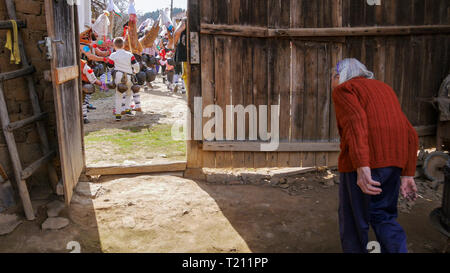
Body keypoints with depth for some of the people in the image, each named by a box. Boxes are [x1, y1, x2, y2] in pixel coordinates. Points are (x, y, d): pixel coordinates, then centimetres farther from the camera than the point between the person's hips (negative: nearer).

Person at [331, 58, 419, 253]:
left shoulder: (343, 90, 3)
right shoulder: (384, 89, 24)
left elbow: (355, 120, -18)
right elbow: (410, 135, 16)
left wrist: (362, 168, -26)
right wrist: (407, 175, 15)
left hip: (362, 163, -7)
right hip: (393, 162, 7)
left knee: (353, 221, 9)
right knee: (383, 216, 18)